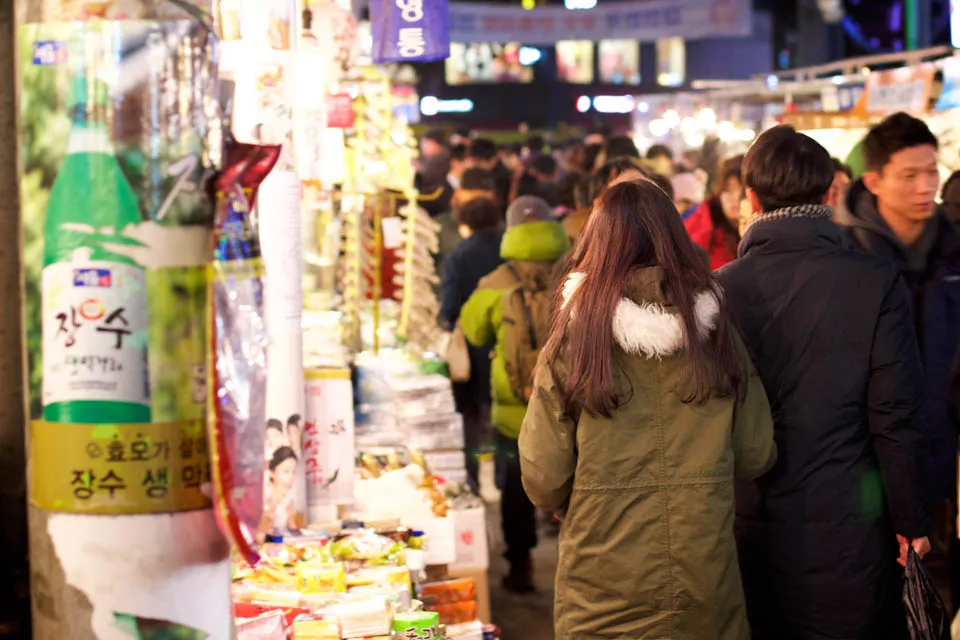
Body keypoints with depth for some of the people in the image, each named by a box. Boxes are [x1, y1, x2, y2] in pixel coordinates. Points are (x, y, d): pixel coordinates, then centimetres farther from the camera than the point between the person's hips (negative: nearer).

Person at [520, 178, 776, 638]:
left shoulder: (573, 340, -11)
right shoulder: (716, 328, -4)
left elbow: (543, 484, -9)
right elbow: (756, 456, 3)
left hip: (602, 598, -2)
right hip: (707, 584, 2)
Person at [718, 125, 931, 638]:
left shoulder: (720, 289, -7)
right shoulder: (877, 284, -10)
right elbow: (897, 419, -10)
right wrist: (912, 523, 1)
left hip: (748, 533, 2)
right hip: (846, 533, -1)